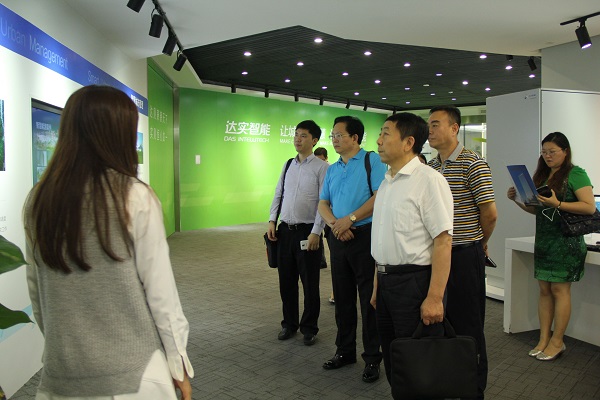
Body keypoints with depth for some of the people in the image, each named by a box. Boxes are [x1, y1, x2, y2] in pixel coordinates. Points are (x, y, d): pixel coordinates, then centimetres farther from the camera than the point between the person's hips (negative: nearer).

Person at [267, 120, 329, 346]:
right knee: (286, 281, 15)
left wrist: (316, 232, -17)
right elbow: (278, 194, 15)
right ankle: (289, 324, 33)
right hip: (285, 230, 6)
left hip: (308, 232, -5)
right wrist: (272, 221, 4)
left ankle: (309, 328, 26)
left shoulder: (321, 167, -8)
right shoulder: (288, 165, 11)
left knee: (310, 283, 8)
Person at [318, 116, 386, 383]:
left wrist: (350, 219, -17)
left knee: (369, 300, 2)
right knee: (342, 298, 15)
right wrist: (334, 223, -9)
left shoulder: (372, 161, -6)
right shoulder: (332, 169, 14)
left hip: (365, 237, -6)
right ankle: (345, 351, 30)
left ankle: (372, 358, 16)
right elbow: (323, 204, 11)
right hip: (339, 239, 6)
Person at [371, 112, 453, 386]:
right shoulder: (386, 182, 11)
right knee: (392, 361, 19)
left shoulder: (428, 180, -15)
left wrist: (434, 298, -21)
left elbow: (443, 242, -19)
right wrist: (377, 285, 17)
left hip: (413, 281, -8)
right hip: (386, 281, 8)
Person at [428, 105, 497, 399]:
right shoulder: (430, 166, 9)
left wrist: (480, 243, 2)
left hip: (464, 255, -7)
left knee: (467, 324, 4)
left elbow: (490, 213, -13)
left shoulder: (473, 164, -13)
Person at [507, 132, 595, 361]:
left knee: (559, 289, -1)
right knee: (544, 289, 8)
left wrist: (558, 204, -24)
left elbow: (590, 207, -15)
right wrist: (517, 199, 3)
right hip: (543, 239, 7)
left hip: (566, 240, -7)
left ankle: (557, 341, 10)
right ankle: (544, 339, 15)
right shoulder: (542, 175, 14)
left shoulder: (576, 174, -6)